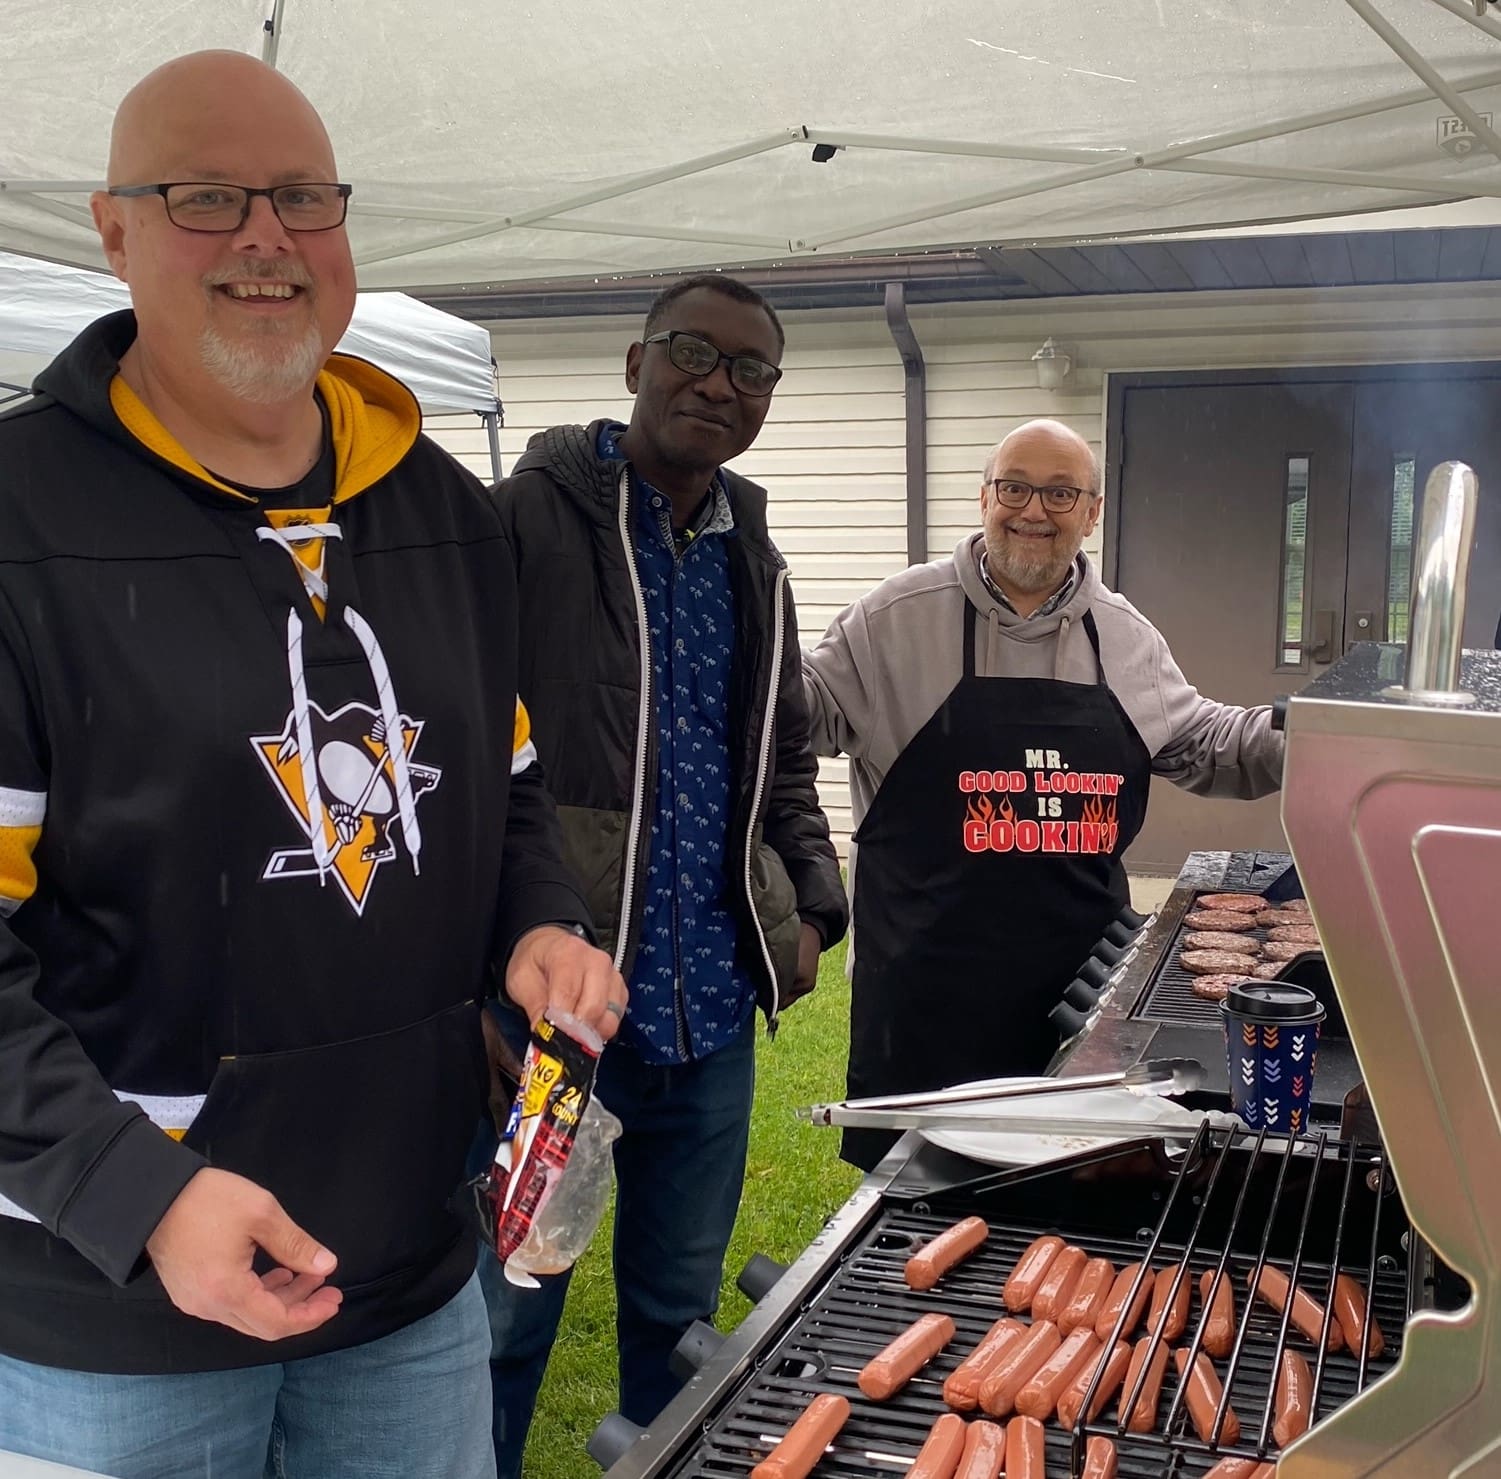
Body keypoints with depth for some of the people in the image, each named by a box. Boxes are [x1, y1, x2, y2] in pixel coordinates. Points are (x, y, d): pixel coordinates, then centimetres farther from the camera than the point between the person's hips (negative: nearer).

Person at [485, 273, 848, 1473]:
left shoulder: (752, 560, 13)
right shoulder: (527, 518, -8)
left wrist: (814, 904, 9)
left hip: (710, 1009, 6)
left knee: (680, 1305, 21)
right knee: (507, 1311, 9)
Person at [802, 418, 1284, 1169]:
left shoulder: (1126, 636, 11)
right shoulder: (899, 616, -3)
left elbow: (1201, 744, 22)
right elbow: (800, 707, -1)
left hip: (1082, 969, 4)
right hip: (931, 983, -4)